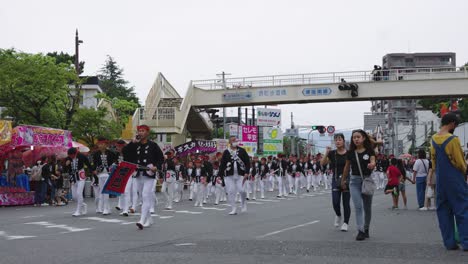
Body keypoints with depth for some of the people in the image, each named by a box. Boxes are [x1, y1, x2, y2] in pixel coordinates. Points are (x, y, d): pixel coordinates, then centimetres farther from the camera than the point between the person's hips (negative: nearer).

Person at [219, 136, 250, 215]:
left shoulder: (242, 151, 7)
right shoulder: (226, 152, 6)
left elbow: (247, 162, 5)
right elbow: (222, 164, 5)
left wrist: (246, 173, -7)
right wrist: (220, 175, -1)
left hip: (240, 175, 0)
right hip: (229, 176, 0)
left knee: (242, 190, -11)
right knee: (231, 192, -2)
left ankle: (243, 203, 20)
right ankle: (234, 209, 8)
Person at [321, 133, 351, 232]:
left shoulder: (349, 153, -4)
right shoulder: (332, 153, 2)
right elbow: (322, 163, -1)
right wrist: (326, 154, -14)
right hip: (336, 179, 2)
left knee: (346, 203, 1)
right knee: (335, 202, -5)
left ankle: (345, 223, 14)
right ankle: (338, 215, 26)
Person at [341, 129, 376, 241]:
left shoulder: (370, 151, -4)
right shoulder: (351, 152, 1)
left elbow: (373, 162, -18)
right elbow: (347, 167, 12)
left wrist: (372, 165, -42)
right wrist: (343, 180, 20)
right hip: (354, 181, 0)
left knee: (367, 207, 10)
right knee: (358, 206, -12)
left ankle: (366, 229, 27)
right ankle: (360, 231, -14)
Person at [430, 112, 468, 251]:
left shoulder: (434, 140, 6)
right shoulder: (453, 140, -15)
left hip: (440, 181, 7)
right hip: (455, 181, -7)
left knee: (443, 211, 9)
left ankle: (449, 242, 10)